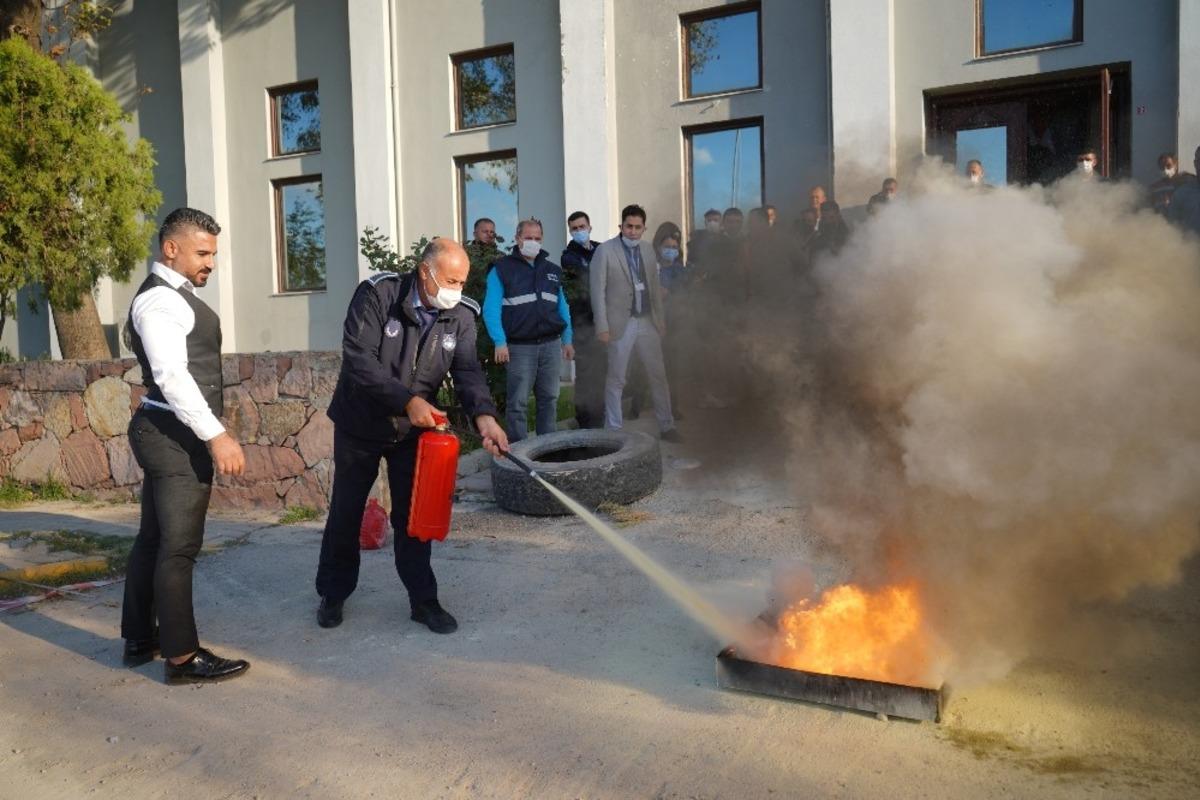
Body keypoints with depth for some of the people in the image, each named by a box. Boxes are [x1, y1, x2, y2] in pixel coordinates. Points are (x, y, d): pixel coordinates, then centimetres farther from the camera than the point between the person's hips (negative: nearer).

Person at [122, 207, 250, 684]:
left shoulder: (171, 295, 17)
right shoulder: (160, 299, -16)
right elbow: (172, 376, -26)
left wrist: (209, 432, 23)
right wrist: (216, 435, -30)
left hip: (168, 434, 11)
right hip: (175, 436, -11)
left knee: (154, 538, 16)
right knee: (178, 546, -6)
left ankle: (139, 639, 27)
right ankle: (182, 657, 2)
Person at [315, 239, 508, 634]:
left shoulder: (461, 315, -9)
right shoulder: (377, 294, -21)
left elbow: (468, 372, -16)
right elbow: (358, 359, -27)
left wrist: (484, 416, -35)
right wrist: (408, 400, -36)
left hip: (415, 429, 2)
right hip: (360, 424, -2)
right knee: (345, 512, 12)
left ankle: (423, 599, 19)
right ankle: (333, 594, 30)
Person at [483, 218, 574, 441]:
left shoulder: (552, 269, 15)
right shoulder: (502, 269, -1)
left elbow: (562, 306, 18)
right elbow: (491, 309, -7)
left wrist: (567, 340, 12)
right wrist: (500, 342, -16)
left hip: (551, 344, 5)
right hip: (520, 347, -4)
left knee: (549, 399, 10)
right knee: (517, 402, -1)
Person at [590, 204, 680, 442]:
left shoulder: (648, 249, 10)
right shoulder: (605, 251, -5)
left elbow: (655, 286, 15)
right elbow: (598, 290, -8)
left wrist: (661, 317, 11)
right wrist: (602, 326, -13)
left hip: (648, 322, 5)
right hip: (621, 323, -5)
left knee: (659, 375, 8)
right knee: (616, 379, 3)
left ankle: (667, 427, 18)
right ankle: (613, 429, 14)